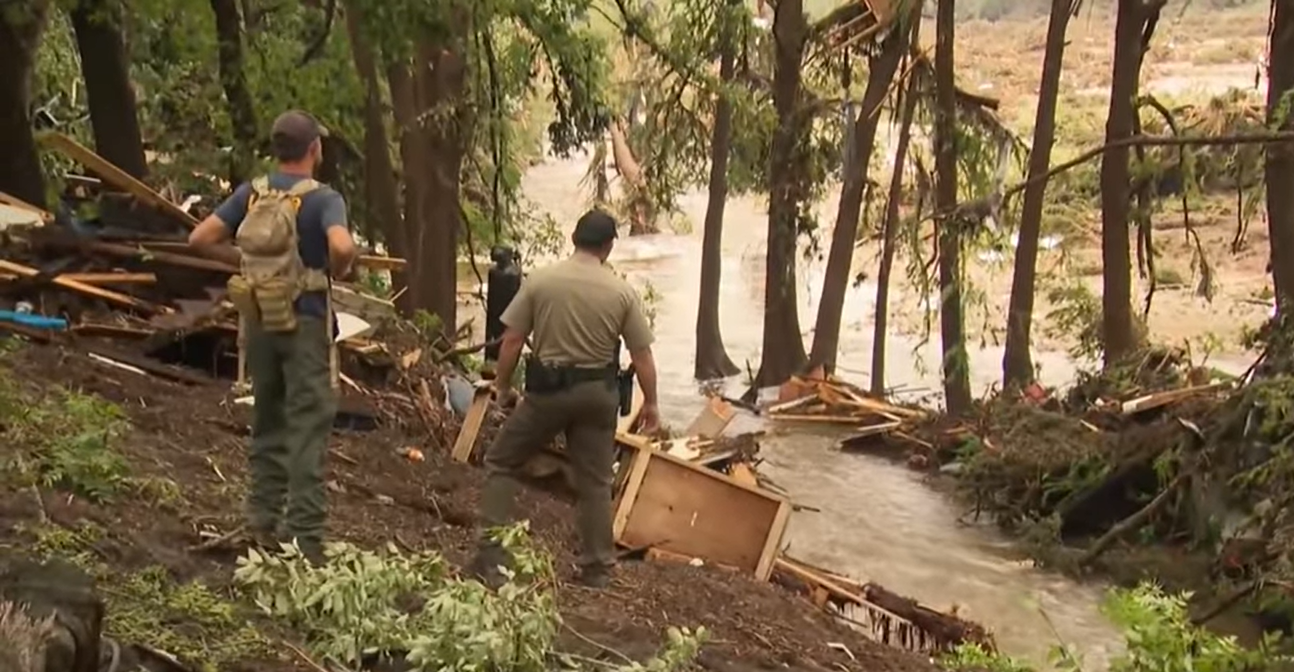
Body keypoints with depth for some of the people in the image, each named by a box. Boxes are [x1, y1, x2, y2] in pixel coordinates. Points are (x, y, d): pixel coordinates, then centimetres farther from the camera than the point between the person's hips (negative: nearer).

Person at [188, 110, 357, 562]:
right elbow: (342, 247, -30)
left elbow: (199, 238, -1)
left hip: (259, 321, 5)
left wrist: (239, 252, 13)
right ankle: (306, 537, -3)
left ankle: (264, 522, 22)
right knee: (308, 429, -2)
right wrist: (339, 270, -9)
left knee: (268, 423, 17)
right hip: (305, 322, -5)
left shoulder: (250, 194, 3)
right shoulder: (323, 199, -12)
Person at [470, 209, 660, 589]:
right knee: (595, 482, 12)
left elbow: (512, 340, -5)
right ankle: (597, 567, 17)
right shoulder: (622, 292, -4)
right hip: (598, 393, 1)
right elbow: (642, 354, -2)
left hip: (548, 389, -1)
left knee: (502, 463, 12)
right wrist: (650, 403, 10)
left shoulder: (540, 281, -6)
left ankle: (491, 557, 5)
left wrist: (502, 386, 9)